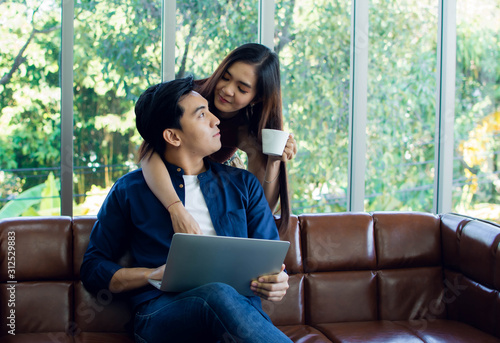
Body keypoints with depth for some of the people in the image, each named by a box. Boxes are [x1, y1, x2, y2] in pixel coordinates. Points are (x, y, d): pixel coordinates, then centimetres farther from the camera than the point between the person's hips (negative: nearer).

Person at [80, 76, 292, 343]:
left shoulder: (243, 184, 21)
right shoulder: (129, 190, 14)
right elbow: (93, 270, 14)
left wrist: (276, 283, -9)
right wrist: (154, 275, -4)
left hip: (238, 306, 1)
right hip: (161, 314, -1)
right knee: (219, 295, -36)